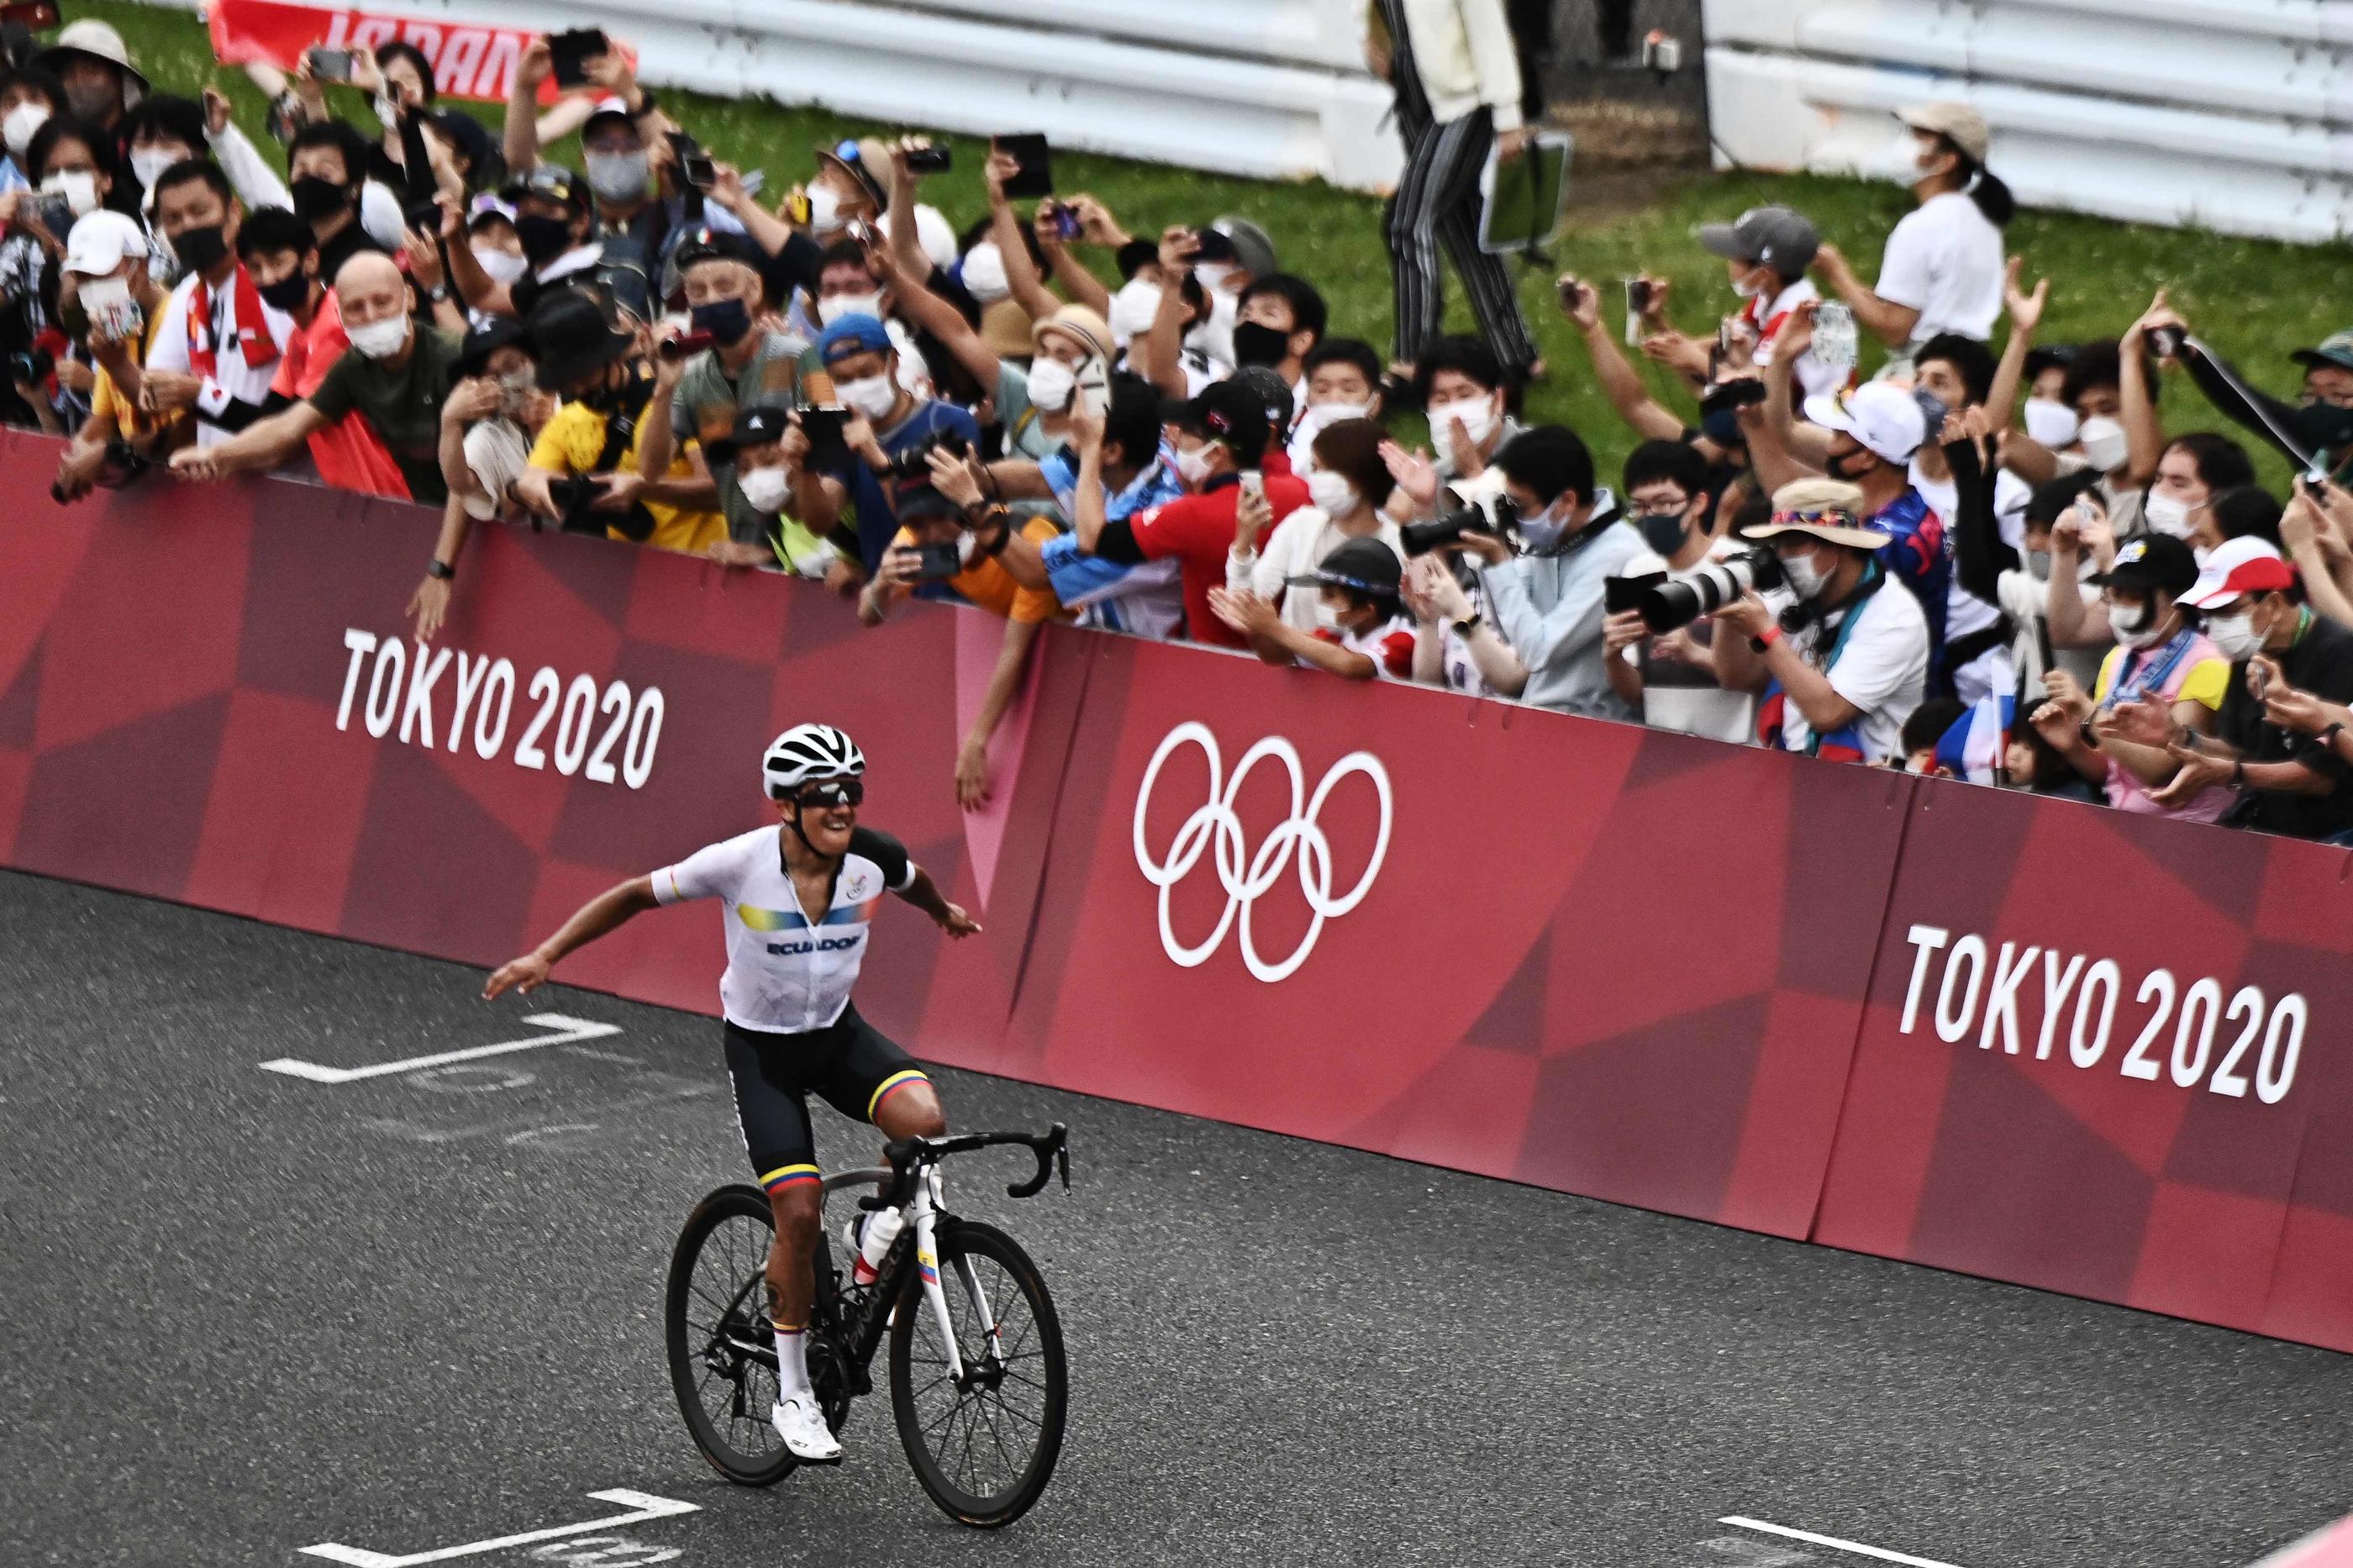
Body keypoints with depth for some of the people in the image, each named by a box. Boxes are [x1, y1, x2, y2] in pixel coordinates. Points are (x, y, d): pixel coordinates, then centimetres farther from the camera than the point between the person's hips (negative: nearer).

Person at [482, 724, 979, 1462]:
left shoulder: (872, 858, -15)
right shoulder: (741, 862, -24)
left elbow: (916, 885, 12)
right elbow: (636, 896, -13)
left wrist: (947, 914, 33)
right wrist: (545, 955, -17)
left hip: (838, 1032, 3)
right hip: (761, 1046, -3)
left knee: (922, 1119, -27)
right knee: (800, 1214, -14)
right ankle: (794, 1396, 3)